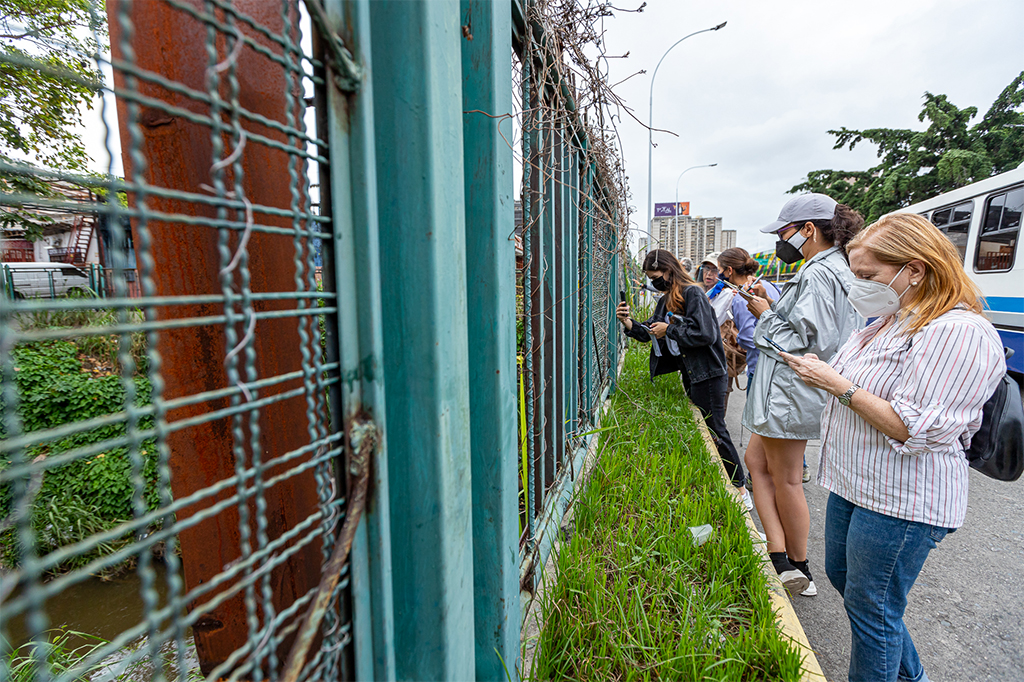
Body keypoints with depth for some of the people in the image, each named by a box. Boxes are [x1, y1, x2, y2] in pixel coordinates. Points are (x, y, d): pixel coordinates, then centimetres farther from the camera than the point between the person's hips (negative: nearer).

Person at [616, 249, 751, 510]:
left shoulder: (692, 293, -13)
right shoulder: (665, 301, 13)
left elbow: (705, 334, -23)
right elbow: (650, 333, 16)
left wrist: (669, 329, -15)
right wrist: (628, 322, 1)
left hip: (707, 375, -9)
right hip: (688, 374, 9)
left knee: (715, 431, -2)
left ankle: (740, 488, 12)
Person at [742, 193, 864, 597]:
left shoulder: (818, 275, -18)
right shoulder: (837, 271, 15)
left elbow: (802, 340, -24)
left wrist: (764, 314, -11)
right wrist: (771, 303, 9)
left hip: (789, 393, -11)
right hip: (789, 392, 11)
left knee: (785, 481, 5)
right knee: (756, 461, 15)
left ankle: (798, 569, 24)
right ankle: (781, 560, 17)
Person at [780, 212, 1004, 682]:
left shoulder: (961, 334, -21)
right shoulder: (888, 321, 9)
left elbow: (915, 429, -27)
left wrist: (838, 385, -24)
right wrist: (822, 371, 5)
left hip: (901, 503, -10)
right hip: (853, 483, 10)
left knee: (870, 610, 7)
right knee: (840, 574, 24)